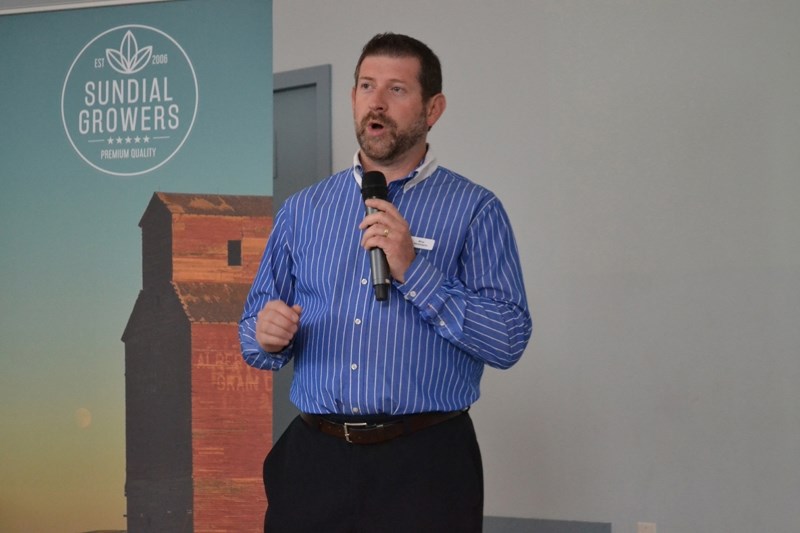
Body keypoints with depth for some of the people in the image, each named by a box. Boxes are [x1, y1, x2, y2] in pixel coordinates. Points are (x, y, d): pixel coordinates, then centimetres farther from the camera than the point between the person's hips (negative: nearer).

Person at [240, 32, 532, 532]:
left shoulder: (475, 210, -2)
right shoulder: (303, 209, 10)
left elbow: (509, 341, -11)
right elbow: (255, 331, 11)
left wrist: (413, 271, -17)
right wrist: (267, 336, -12)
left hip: (424, 469, -3)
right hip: (313, 459, 3)